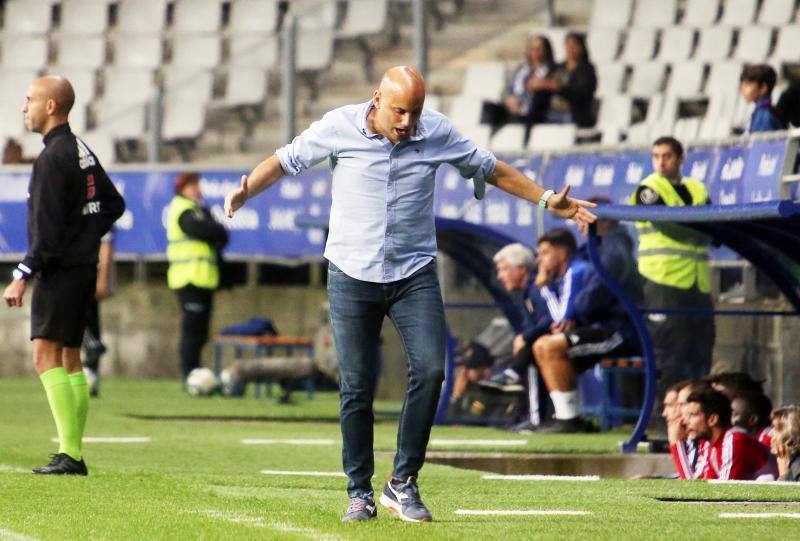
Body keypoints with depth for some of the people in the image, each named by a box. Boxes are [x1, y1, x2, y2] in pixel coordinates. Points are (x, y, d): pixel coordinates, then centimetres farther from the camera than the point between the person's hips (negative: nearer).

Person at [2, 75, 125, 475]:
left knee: (46, 357, -12)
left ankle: (68, 455, -19)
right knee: (69, 359, 13)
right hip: (83, 267, 10)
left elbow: (46, 229, -20)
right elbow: (114, 205, 22)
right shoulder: (82, 151, 13)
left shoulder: (52, 158, -15)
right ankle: (74, 454, 14)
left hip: (60, 271, -10)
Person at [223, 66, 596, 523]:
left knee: (430, 370, -16)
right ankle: (360, 493, 10)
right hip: (352, 275, -1)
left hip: (415, 275, 1)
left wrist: (546, 200, 10)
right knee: (357, 387, -2)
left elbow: (491, 168, 11)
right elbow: (286, 160, 3)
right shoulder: (339, 127, -6)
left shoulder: (438, 132, -2)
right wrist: (246, 190, -14)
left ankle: (403, 483, -6)